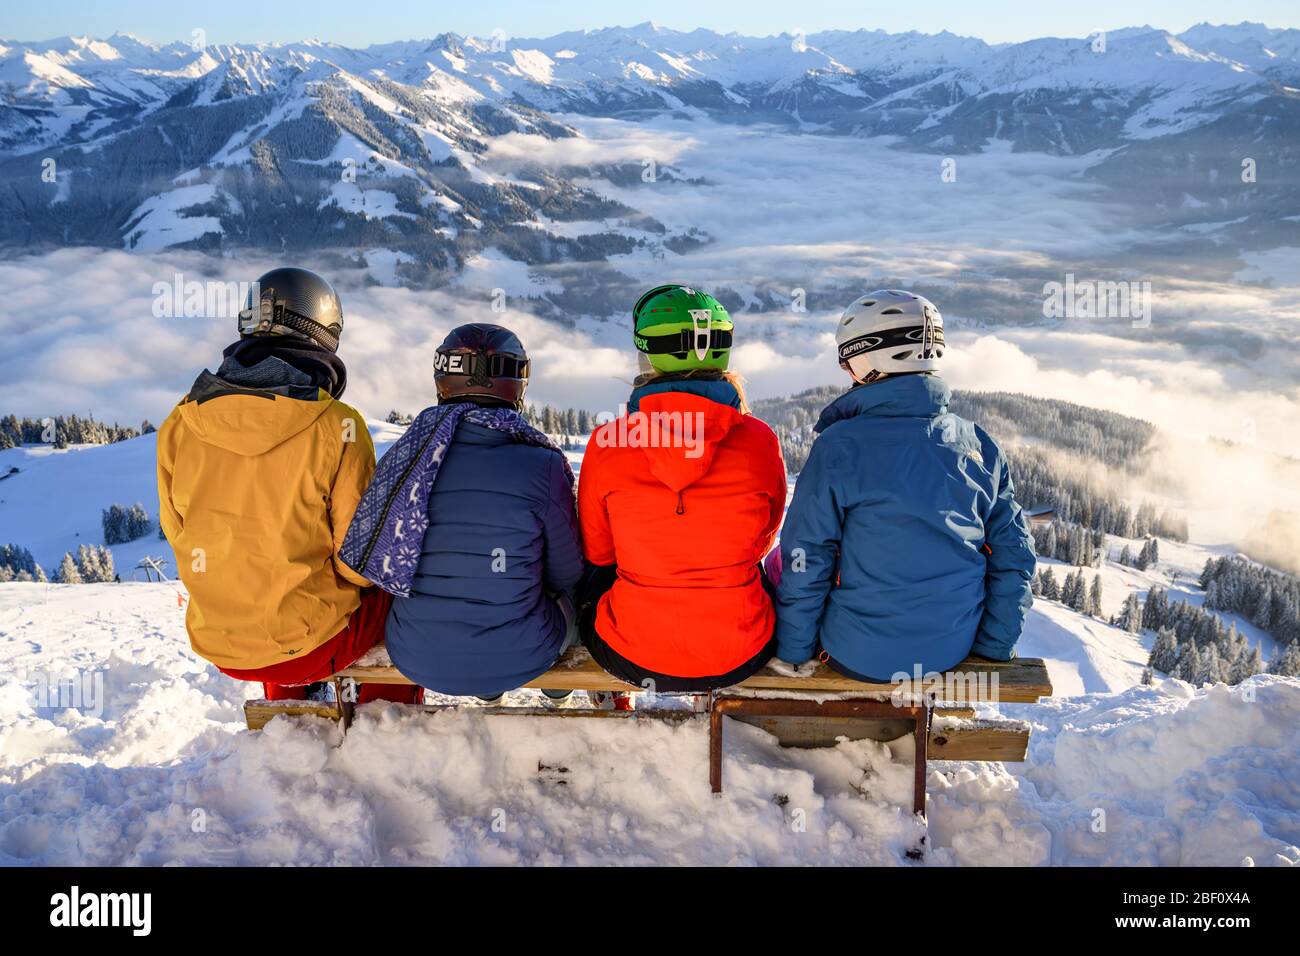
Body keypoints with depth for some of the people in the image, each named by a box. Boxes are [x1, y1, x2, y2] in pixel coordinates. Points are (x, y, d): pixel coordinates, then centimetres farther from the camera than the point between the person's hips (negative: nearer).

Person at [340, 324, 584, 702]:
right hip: (519, 659, -2)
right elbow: (568, 574, -6)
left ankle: (486, 692, 51)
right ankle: (557, 681, 54)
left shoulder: (403, 456, -8)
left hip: (417, 659, 3)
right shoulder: (542, 465, -17)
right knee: (574, 595, 28)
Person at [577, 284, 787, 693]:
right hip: (740, 659, 1)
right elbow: (761, 542, 5)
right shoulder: (759, 440, -13)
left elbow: (597, 550, 1)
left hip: (631, 659, 0)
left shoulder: (607, 443, -15)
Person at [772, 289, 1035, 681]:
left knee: (782, 559, 20)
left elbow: (806, 559, -14)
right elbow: (1013, 555, 1)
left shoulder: (839, 446, -17)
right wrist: (994, 645, 13)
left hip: (861, 656, -5)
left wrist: (794, 649, 0)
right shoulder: (979, 445, -3)